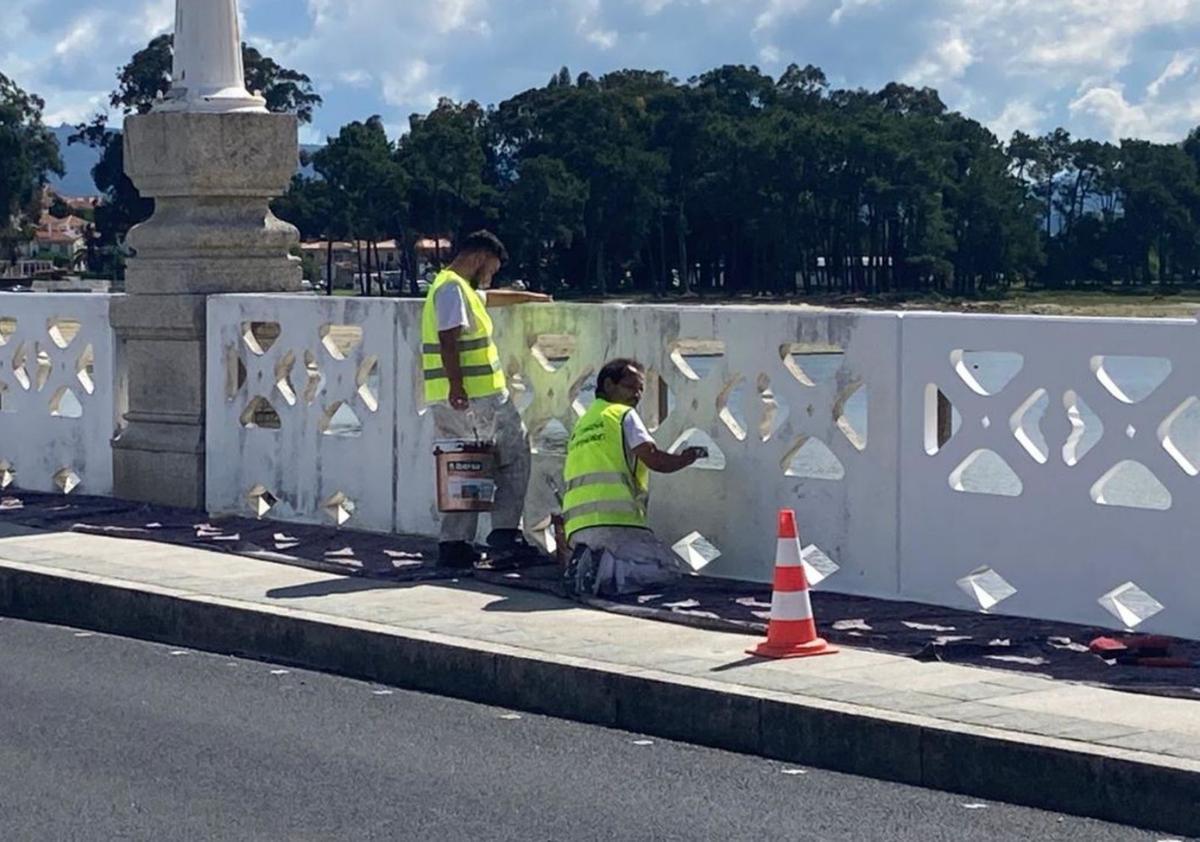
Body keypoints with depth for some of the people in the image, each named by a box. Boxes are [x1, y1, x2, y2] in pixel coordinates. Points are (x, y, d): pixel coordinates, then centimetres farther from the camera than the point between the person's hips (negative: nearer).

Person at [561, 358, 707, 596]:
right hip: (614, 521, -7)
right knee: (671, 568, -6)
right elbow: (654, 460, -5)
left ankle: (586, 563, -7)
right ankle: (606, 570, -25)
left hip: (577, 527, 7)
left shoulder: (582, 423, 30)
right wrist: (691, 456, 11)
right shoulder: (624, 415, 6)